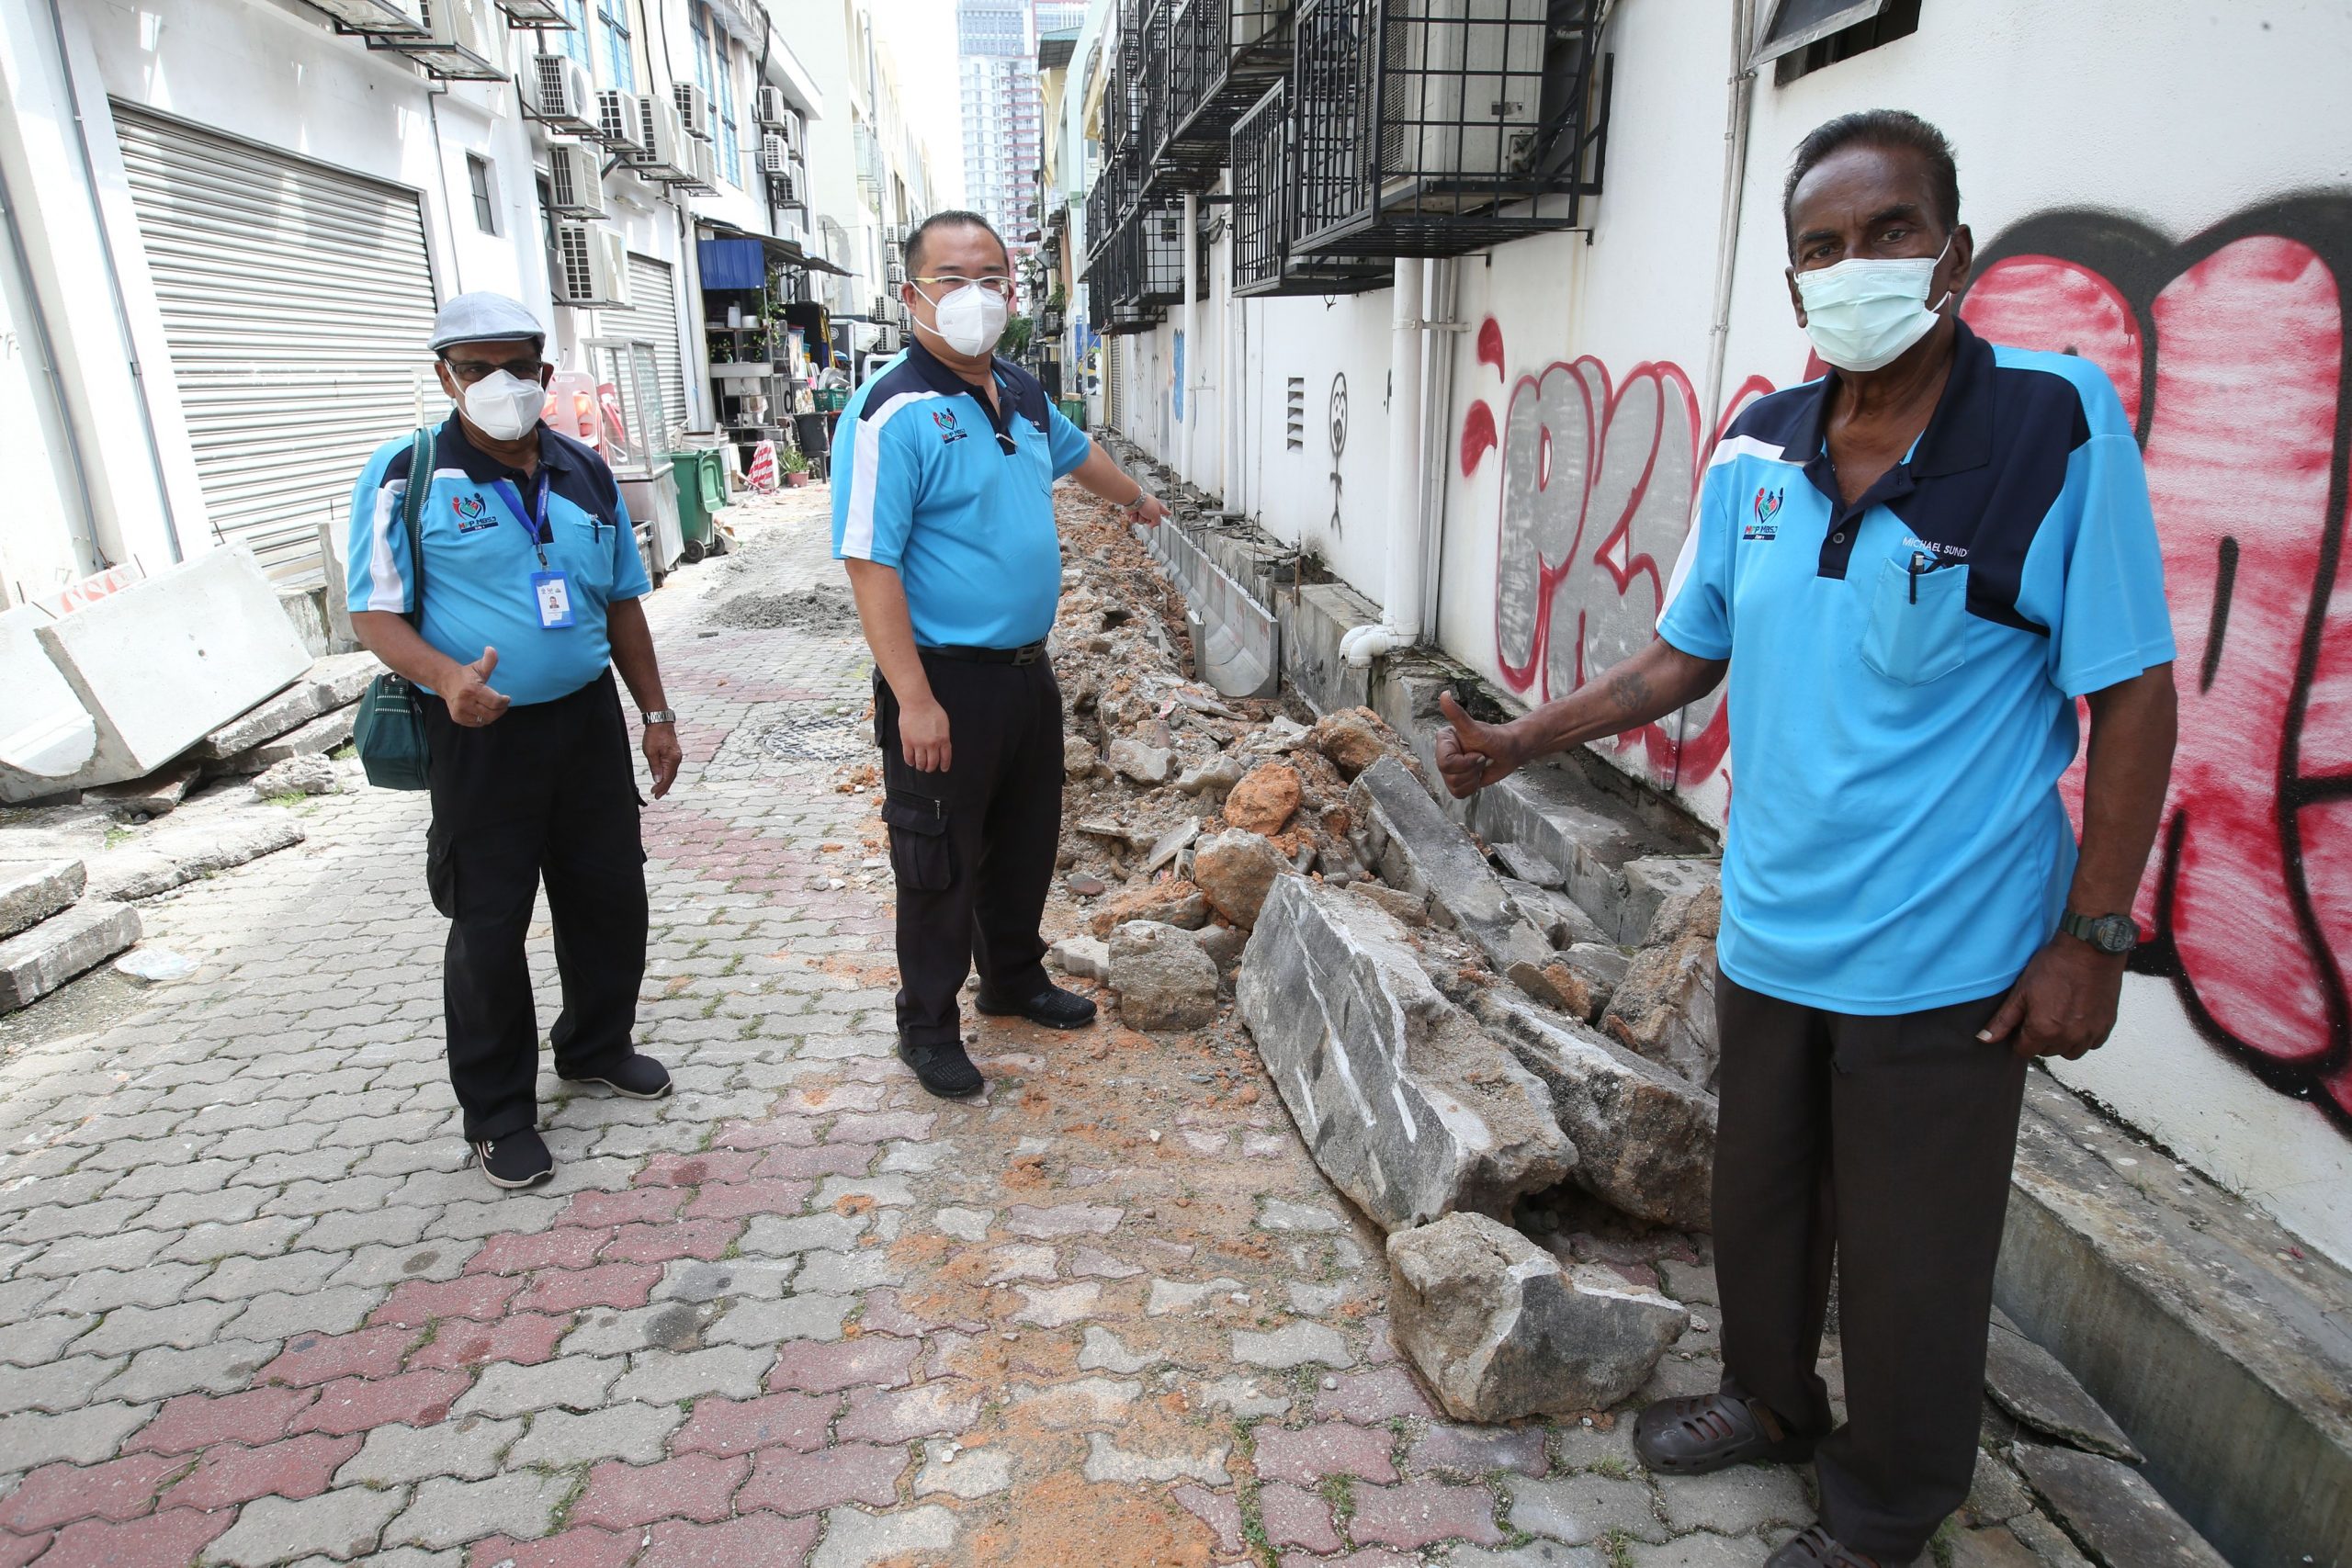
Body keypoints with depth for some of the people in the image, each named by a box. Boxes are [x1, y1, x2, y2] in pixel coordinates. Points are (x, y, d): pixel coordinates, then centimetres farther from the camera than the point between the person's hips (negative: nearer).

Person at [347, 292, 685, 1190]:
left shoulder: (586, 473, 8)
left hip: (588, 719, 5)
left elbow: (622, 602, 15)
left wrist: (656, 714, 13)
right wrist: (447, 676, -29)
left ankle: (597, 1047, 37)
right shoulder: (407, 475, -6)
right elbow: (375, 612, -9)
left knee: (610, 895, 14)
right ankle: (497, 1111, 20)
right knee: (489, 922, 4)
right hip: (480, 735, -4)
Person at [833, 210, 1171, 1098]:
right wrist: (913, 699, -25)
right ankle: (928, 1025, 24)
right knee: (940, 864, 6)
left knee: (1026, 839, 21)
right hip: (945, 683, -8)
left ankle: (1014, 977, 42)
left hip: (1027, 670, 8)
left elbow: (1074, 451, 30)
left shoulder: (1021, 393, 8)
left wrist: (1135, 499, 47)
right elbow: (870, 563, -22)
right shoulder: (892, 411, -17)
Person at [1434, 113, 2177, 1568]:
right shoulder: (1755, 451, 0)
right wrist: (1527, 737, 1)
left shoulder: (2059, 424, -13)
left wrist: (2095, 933, -12)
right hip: (1770, 928, 5)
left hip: (1947, 954, -4)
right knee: (1760, 1197, 22)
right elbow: (1688, 653, 9)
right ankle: (1773, 1402, 49)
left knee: (1910, 1257, 11)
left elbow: (2135, 695, -11)